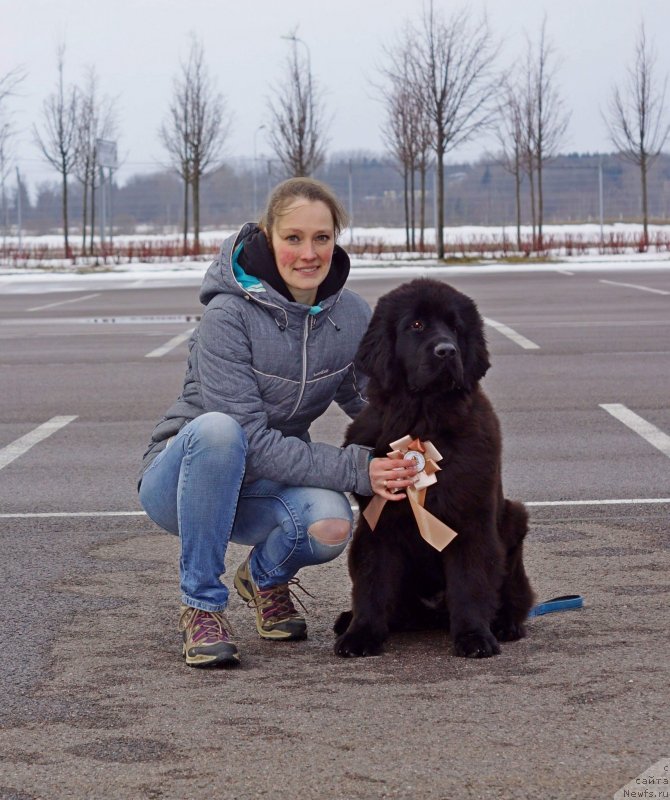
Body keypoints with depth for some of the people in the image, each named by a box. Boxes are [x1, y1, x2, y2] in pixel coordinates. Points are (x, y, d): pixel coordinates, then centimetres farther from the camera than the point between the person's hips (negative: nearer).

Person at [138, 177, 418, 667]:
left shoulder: (352, 316, -6)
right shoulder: (228, 315, -22)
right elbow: (250, 440, -26)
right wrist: (356, 470, -33)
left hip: (266, 488, 4)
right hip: (182, 478, -3)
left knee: (331, 524, -30)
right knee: (216, 428, -38)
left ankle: (266, 576, 7)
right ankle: (202, 605, -21)